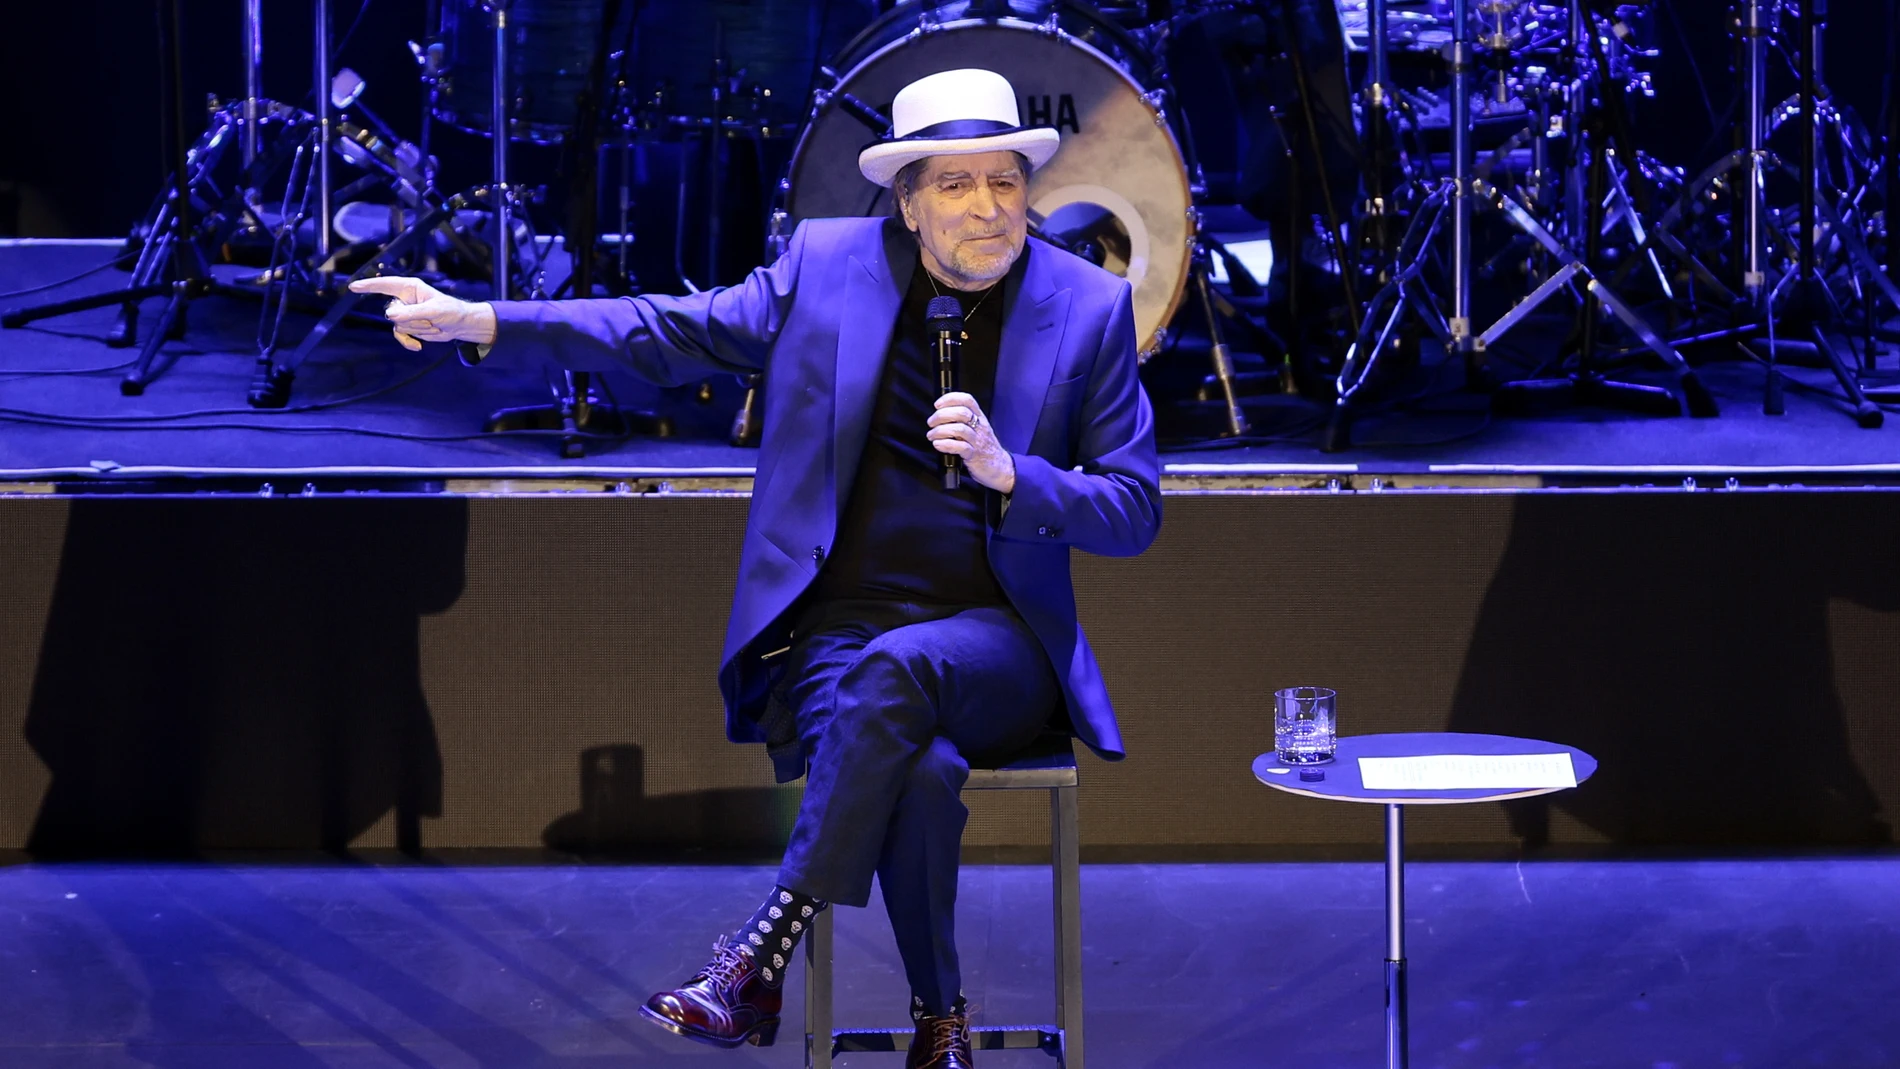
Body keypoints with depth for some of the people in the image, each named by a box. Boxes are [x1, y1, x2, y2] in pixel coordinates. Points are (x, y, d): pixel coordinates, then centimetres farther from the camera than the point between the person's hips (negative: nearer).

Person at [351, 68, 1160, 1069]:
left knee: (897, 668, -36)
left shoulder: (1090, 307, 3)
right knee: (920, 772, -33)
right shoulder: (827, 263, 5)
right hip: (836, 636, 1)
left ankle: (761, 957, -31)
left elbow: (1134, 511, 2)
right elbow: (674, 331, 10)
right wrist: (478, 321, 1)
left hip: (994, 646, 0)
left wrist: (1007, 472, -17)